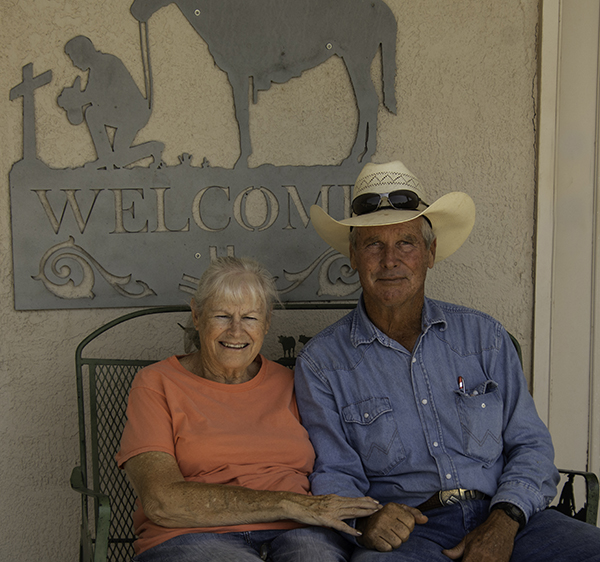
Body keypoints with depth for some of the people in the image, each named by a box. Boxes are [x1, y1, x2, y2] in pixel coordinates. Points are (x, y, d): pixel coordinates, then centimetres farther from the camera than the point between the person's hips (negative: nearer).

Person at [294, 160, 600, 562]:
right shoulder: (321, 363, 5)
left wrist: (503, 522, -10)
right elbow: (333, 474, 2)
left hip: (503, 520, 3)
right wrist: (365, 520, -20)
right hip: (404, 530, -2)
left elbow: (531, 446, 8)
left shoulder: (484, 337, 11)